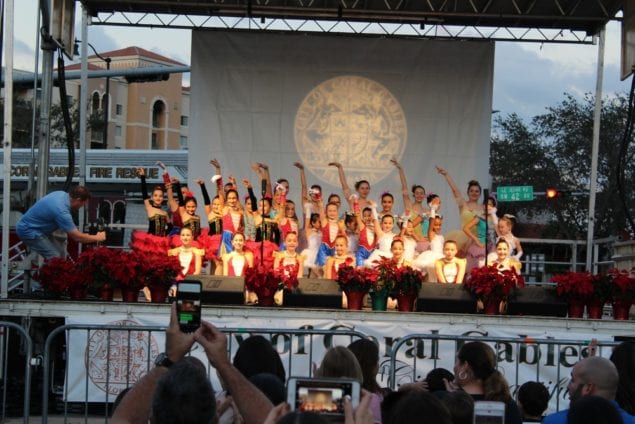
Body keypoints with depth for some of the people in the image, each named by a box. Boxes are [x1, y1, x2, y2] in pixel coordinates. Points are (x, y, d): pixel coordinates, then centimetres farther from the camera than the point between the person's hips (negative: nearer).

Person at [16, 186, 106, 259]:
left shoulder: (62, 194, -3)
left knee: (61, 252, 10)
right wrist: (98, 238, -9)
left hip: (35, 226, 10)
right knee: (55, 258, -15)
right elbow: (77, 237, -23)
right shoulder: (61, 211, -30)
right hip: (28, 230, -10)